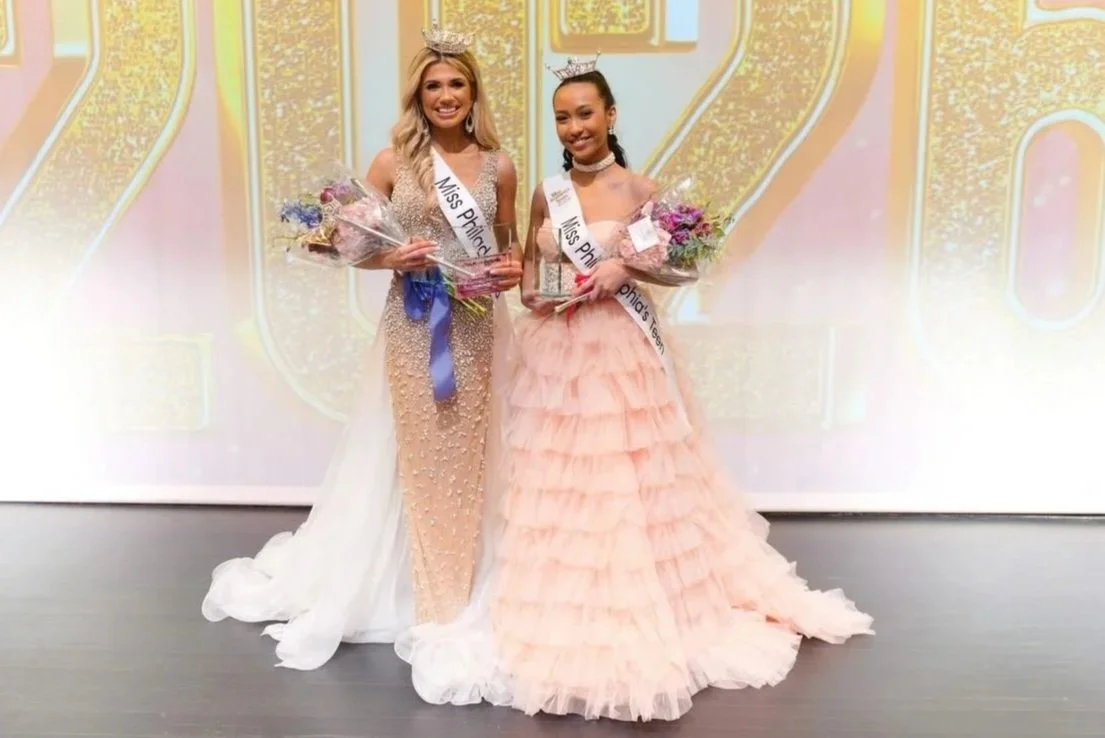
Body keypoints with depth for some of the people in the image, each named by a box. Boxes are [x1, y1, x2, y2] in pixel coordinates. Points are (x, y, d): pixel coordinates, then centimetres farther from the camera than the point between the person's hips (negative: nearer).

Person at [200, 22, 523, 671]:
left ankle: (467, 590, 25)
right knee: (417, 459, 6)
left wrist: (514, 269, -6)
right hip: (412, 329, -1)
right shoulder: (392, 162, -1)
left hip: (477, 329, 2)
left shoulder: (499, 167, 4)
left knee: (470, 457, 8)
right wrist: (393, 258, -17)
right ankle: (424, 595, 22)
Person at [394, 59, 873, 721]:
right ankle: (566, 615, 25)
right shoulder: (546, 193, 8)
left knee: (629, 483, 0)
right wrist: (530, 290, -4)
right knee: (558, 485, 8)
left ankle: (636, 611, 19)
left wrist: (626, 268, -15)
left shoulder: (639, 190, -3)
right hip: (556, 352, 4)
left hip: (622, 350, -3)